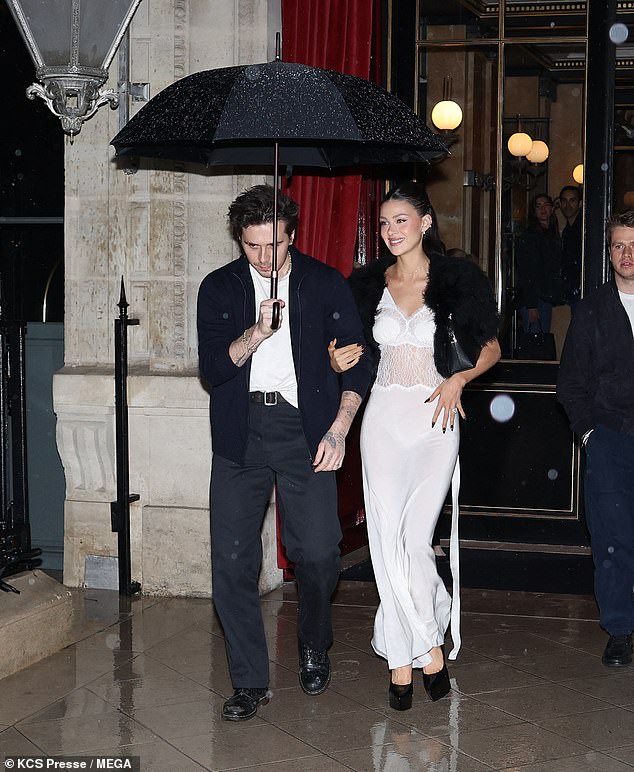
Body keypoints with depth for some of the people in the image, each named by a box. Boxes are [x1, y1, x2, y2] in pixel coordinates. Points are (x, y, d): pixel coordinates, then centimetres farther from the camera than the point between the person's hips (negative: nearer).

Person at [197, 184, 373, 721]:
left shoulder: (325, 284, 5)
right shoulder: (219, 288, 8)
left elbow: (357, 362, 6)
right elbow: (213, 368, 0)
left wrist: (338, 430, -4)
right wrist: (257, 333, -17)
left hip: (304, 428, -1)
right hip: (240, 430, 2)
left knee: (318, 552, -8)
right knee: (232, 558, -3)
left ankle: (314, 647, 22)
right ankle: (250, 681, 9)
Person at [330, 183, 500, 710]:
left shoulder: (457, 279, 2)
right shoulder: (368, 284, 9)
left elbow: (491, 347, 9)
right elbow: (356, 354, 17)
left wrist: (459, 380, -8)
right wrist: (339, 363, -5)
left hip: (436, 418, -2)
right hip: (384, 418, 2)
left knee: (415, 538, -3)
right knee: (388, 542, -4)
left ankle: (404, 658, 12)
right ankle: (430, 647, 9)